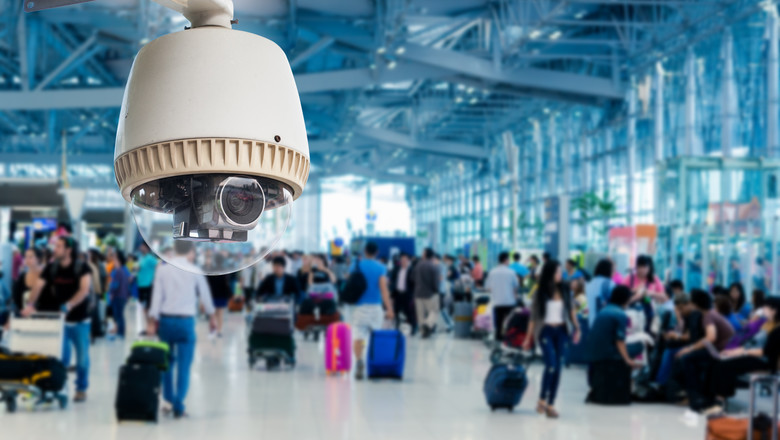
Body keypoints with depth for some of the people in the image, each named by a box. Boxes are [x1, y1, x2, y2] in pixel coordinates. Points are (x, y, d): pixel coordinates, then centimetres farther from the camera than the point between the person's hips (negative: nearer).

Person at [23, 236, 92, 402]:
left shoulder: (82, 267, -13)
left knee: (82, 356, 5)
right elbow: (39, 287, -7)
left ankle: (81, 389, 19)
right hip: (60, 319, 2)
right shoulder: (51, 267, -2)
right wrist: (30, 304, -24)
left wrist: (69, 305, -38)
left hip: (80, 320, -2)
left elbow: (85, 289, -25)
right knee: (60, 356, 5)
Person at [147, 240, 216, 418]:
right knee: (184, 366, 1)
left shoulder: (162, 270, 1)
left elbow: (156, 295, -2)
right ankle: (178, 406, -1)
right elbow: (205, 295, 7)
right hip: (186, 321, -2)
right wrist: (212, 317, 22)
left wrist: (152, 322, 3)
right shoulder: (195, 271, -3)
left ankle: (168, 400, 18)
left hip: (165, 319, 2)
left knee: (166, 362, 16)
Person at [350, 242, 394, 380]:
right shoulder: (381, 268, -2)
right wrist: (389, 309, -13)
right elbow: (383, 289, -11)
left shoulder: (356, 266, 4)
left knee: (358, 336, -7)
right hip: (375, 307, 0)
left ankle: (359, 361, -30)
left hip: (359, 306, 0)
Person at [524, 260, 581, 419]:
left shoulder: (565, 291, 5)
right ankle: (542, 400, 1)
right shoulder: (540, 293, -2)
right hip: (546, 331, -3)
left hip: (561, 331, 3)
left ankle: (551, 404, 9)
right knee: (551, 365, -16)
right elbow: (534, 316, 2)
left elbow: (571, 310, 11)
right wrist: (529, 337, 2)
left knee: (558, 368, 2)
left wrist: (576, 328, -2)